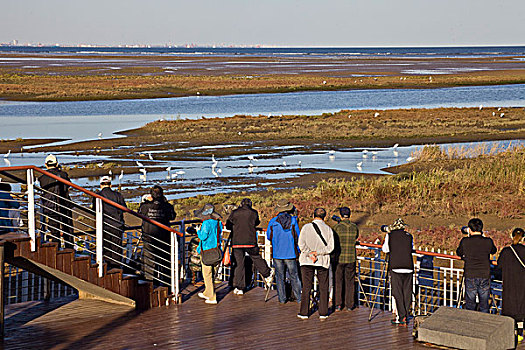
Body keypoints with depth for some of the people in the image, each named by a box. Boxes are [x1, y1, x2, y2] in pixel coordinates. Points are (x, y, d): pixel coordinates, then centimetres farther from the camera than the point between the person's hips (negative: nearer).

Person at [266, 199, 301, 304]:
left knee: (280, 276, 8)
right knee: (294, 276, 6)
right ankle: (299, 298, 8)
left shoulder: (273, 221, -3)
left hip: (277, 253, 1)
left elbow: (269, 236, 7)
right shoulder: (293, 221, -6)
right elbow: (297, 237, -2)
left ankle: (282, 298, 8)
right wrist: (298, 250, 9)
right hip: (290, 252, -1)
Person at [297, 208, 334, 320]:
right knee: (323, 288, 8)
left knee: (306, 287, 7)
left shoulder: (306, 227, -3)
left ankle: (304, 313, 9)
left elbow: (301, 244, -11)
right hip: (323, 261, 0)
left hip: (307, 261, 0)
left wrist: (310, 254, -12)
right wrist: (317, 253, -10)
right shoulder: (328, 229, -1)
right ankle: (323, 313, 9)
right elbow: (330, 247, -8)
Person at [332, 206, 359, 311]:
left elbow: (333, 241, -4)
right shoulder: (354, 227, -1)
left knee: (338, 281, 7)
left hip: (339, 258, -2)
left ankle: (338, 304, 7)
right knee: (350, 282, 11)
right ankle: (349, 305, 14)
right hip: (351, 259, 2)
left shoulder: (337, 227, -10)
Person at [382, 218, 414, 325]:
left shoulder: (390, 235, 2)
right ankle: (406, 316, 10)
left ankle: (401, 316, -4)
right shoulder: (409, 236, 7)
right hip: (408, 268, 2)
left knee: (397, 293, 1)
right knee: (407, 292, 8)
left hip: (395, 267, -2)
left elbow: (385, 249, 10)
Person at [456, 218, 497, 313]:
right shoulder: (488, 242, -8)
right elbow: (493, 251, 14)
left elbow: (459, 253, 8)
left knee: (470, 305, 11)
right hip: (485, 277, 1)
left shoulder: (465, 242, -10)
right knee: (484, 306, 12)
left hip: (470, 277, -1)